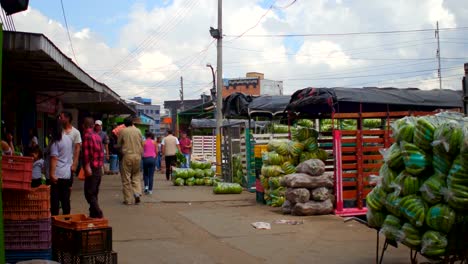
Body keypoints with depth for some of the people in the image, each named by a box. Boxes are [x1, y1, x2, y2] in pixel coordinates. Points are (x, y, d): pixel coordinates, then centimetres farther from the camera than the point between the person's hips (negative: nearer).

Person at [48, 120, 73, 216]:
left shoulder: (55, 141, -12)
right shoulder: (69, 139, 7)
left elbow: (53, 158, -19)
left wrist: (52, 174, -22)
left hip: (57, 175, -6)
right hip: (67, 174, 6)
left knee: (55, 199, -1)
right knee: (65, 199, 12)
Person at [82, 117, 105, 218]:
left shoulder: (87, 136, -11)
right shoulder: (98, 136, 13)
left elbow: (87, 153, -19)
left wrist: (87, 167, -22)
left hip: (92, 169, -8)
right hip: (99, 168, 8)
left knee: (89, 193, -5)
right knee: (94, 193, 15)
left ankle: (98, 214, -11)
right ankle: (93, 213, 20)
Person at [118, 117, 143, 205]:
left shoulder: (122, 131, -2)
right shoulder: (138, 131, 5)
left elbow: (119, 143, 6)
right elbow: (142, 143, 12)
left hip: (127, 156, -3)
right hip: (137, 156, 3)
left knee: (126, 178, 3)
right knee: (136, 176, 14)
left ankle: (127, 199, 4)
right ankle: (137, 194, -6)